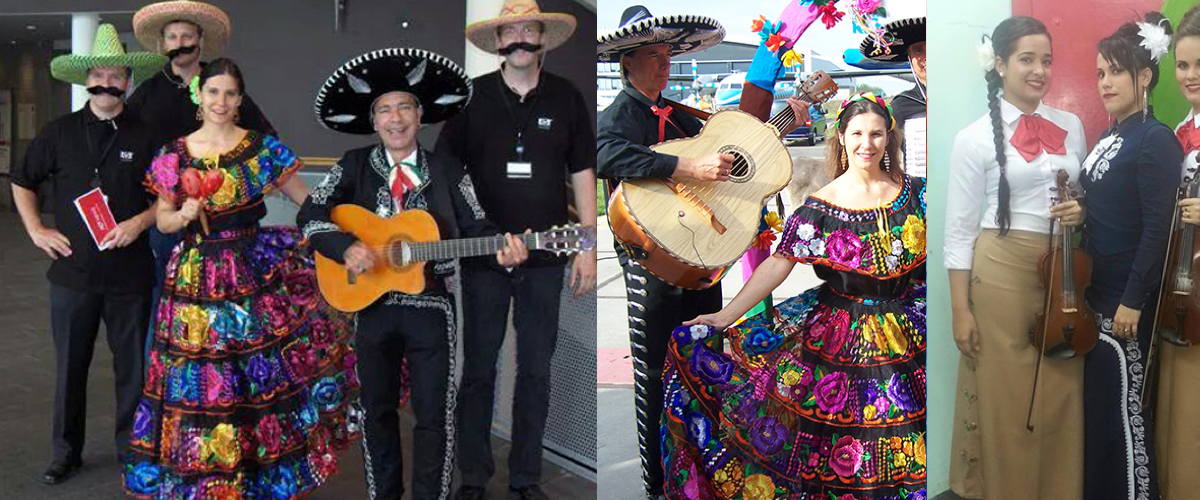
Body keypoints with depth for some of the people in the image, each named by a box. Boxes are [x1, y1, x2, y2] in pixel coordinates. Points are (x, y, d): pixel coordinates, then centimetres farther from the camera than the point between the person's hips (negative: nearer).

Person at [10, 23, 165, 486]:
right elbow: (22, 182, 15)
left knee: (132, 366, 7)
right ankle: (66, 452, 26)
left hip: (129, 273, -1)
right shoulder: (60, 132, 3)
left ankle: (132, 448, 24)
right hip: (73, 270, 1)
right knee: (70, 366, 11)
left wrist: (139, 222, -11)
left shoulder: (145, 137, -1)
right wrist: (36, 231, 6)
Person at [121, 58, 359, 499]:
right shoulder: (174, 155, 4)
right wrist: (182, 216, -13)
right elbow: (163, 220, 9)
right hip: (196, 277, 1)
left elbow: (309, 201, 2)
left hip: (256, 272, -1)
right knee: (200, 379, 4)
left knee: (264, 371, 0)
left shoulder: (262, 149, 0)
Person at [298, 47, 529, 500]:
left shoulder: (448, 172, 3)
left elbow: (476, 228, 1)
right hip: (372, 303, 1)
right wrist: (346, 247, -20)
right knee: (377, 410, 14)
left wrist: (502, 252, -20)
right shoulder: (354, 166, 3)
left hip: (431, 305, -1)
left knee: (434, 415, 1)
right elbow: (310, 215, -3)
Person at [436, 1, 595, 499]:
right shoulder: (471, 96, 1)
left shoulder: (566, 98, 4)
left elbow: (582, 172, 7)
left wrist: (588, 247, 2)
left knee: (536, 371, 8)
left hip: (545, 256, 1)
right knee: (478, 368, 7)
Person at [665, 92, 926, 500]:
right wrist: (726, 316, -18)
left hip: (908, 322, 2)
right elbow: (778, 263, -12)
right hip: (839, 331, -2)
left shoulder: (914, 191, 1)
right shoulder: (821, 206, -7)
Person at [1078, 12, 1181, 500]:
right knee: (1096, 399, 15)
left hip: (1125, 297, -8)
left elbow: (1157, 230, -18)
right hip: (1096, 291, 8)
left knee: (1124, 405, 0)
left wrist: (1133, 301, -19)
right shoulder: (1109, 137, 11)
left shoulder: (1156, 141, -14)